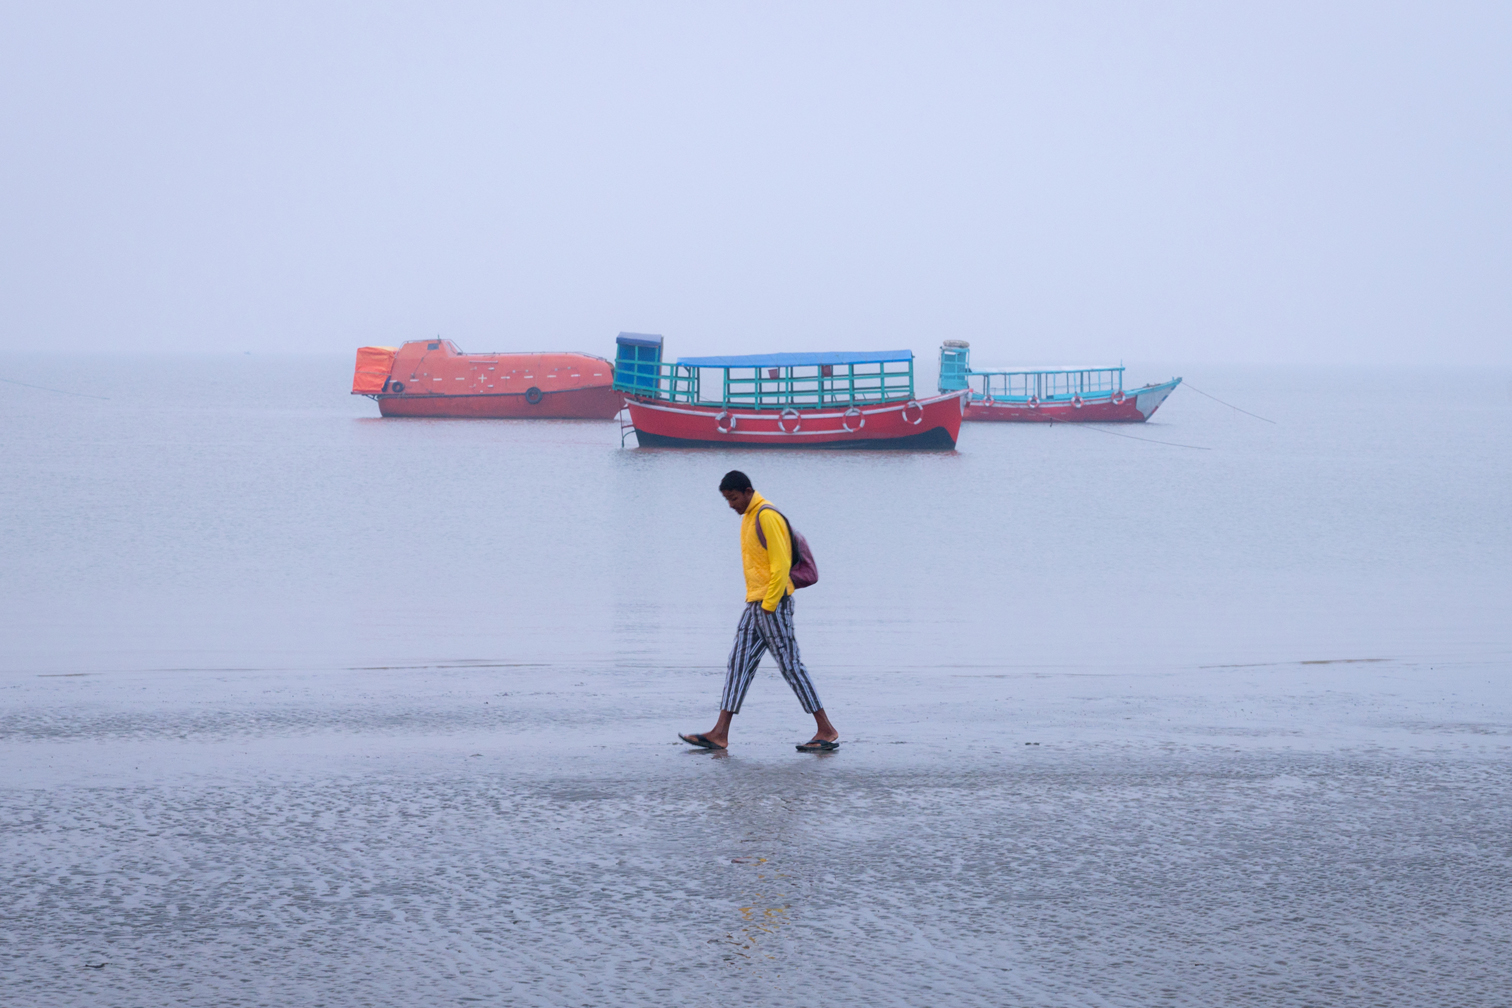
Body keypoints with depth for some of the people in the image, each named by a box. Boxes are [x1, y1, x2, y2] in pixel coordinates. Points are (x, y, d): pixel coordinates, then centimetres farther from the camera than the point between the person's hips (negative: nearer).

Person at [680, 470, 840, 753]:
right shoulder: (749, 517, 17)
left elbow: (781, 565, -19)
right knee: (739, 663, 4)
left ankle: (826, 731, 0)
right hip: (755, 605, 10)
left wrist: (768, 605, -18)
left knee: (790, 665, -6)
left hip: (773, 604, -10)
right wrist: (756, 604, 16)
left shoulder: (767, 516, -13)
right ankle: (720, 733, 2)